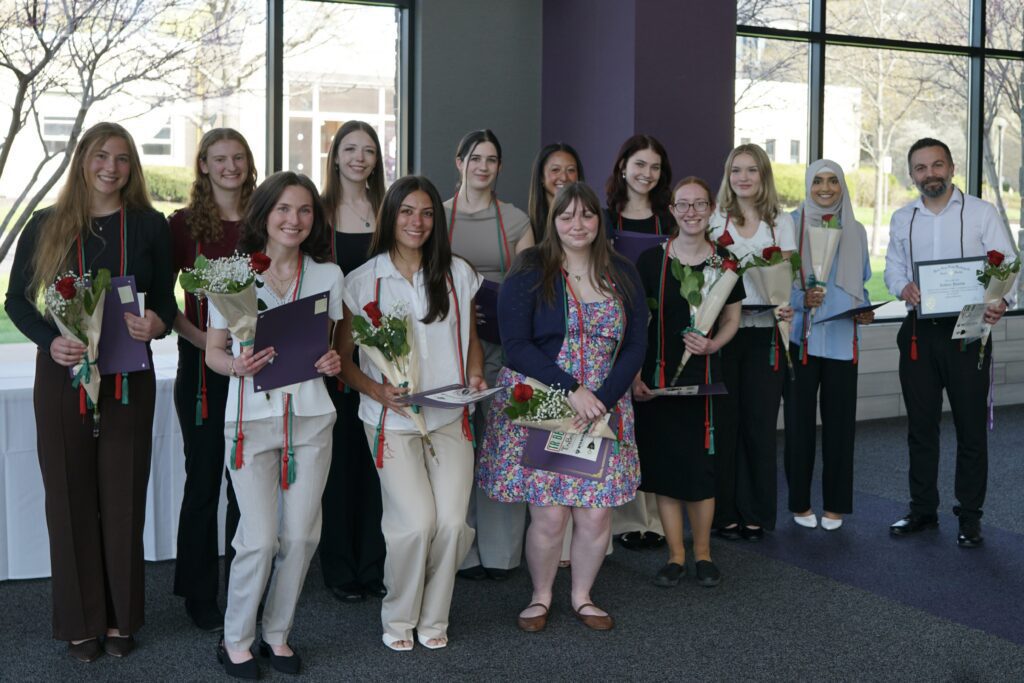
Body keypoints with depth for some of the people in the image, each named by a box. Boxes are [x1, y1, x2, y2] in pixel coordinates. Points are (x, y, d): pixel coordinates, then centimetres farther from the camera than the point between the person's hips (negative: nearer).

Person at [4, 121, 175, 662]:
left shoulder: (150, 226, 3)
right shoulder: (46, 225, 2)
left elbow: (166, 299, 5)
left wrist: (157, 324, -19)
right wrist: (49, 340, -14)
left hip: (128, 377, 0)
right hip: (63, 375, 0)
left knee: (123, 496, 6)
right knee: (70, 497, 5)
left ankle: (121, 618, 18)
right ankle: (81, 621, 16)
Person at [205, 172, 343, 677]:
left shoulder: (328, 274, 7)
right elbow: (213, 351, 3)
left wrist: (333, 362, -9)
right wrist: (237, 365, -19)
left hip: (310, 416, 3)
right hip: (251, 416, -3)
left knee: (301, 535, 4)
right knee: (260, 538, -6)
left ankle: (277, 634, 24)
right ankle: (235, 640, 15)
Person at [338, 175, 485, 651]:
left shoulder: (457, 273, 8)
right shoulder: (363, 281, 1)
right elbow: (342, 359, 2)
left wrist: (474, 376, -1)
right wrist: (378, 391, -14)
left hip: (450, 417, 2)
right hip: (392, 419, -2)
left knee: (452, 521, -9)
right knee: (417, 522, -14)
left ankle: (433, 618, 15)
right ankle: (399, 617, 11)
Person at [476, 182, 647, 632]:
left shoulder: (623, 275, 9)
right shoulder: (530, 272, -2)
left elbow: (636, 345, 6)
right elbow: (516, 346, -10)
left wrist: (604, 398, -9)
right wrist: (572, 389, -18)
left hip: (604, 408, 3)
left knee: (597, 511, 1)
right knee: (549, 514, -4)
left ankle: (582, 596, 24)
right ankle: (540, 597, 20)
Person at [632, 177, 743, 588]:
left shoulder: (724, 262, 3)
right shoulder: (651, 260, -1)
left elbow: (731, 319, 12)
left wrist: (712, 344, -9)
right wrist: (634, 375, -6)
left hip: (703, 378, 0)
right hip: (657, 378, 0)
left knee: (700, 466, 1)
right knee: (662, 465, 3)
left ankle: (702, 553, 19)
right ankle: (675, 555, 17)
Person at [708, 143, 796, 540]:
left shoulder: (781, 223, 10)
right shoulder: (714, 221, 7)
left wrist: (787, 305, -14)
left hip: (764, 333, 1)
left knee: (760, 424, 2)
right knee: (724, 422, 0)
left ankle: (756, 514, 13)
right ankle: (724, 512, 9)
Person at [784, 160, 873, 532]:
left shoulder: (855, 231, 11)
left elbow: (861, 283, 18)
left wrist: (865, 310, -1)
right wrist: (802, 299, -18)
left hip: (842, 338, 3)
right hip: (801, 337, -2)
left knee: (839, 420, 3)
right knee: (799, 419, 0)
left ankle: (835, 504, 15)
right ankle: (800, 502, 14)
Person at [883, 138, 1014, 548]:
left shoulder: (981, 213, -2)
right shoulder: (902, 219, 11)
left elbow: (1008, 266, -6)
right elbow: (893, 268, 11)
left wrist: (1000, 302, -26)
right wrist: (903, 287, -13)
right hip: (919, 332, 4)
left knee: (970, 428, 3)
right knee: (920, 426, 10)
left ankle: (969, 518, 14)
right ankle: (923, 510, 23)